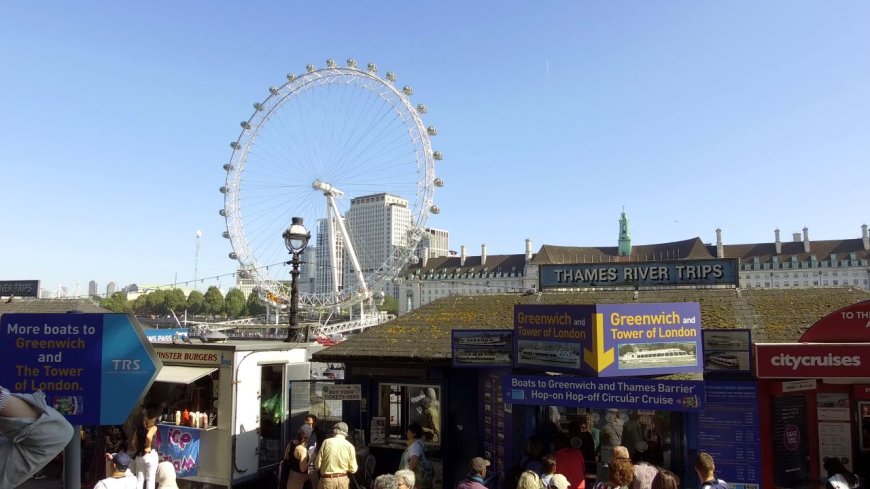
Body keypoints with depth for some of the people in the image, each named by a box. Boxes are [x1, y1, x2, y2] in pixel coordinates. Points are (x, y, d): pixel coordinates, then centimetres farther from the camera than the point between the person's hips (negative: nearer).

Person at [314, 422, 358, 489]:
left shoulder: (327, 442, -7)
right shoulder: (350, 446, -3)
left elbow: (317, 465, -4)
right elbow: (353, 469, -1)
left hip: (327, 481, -2)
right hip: (343, 481, 2)